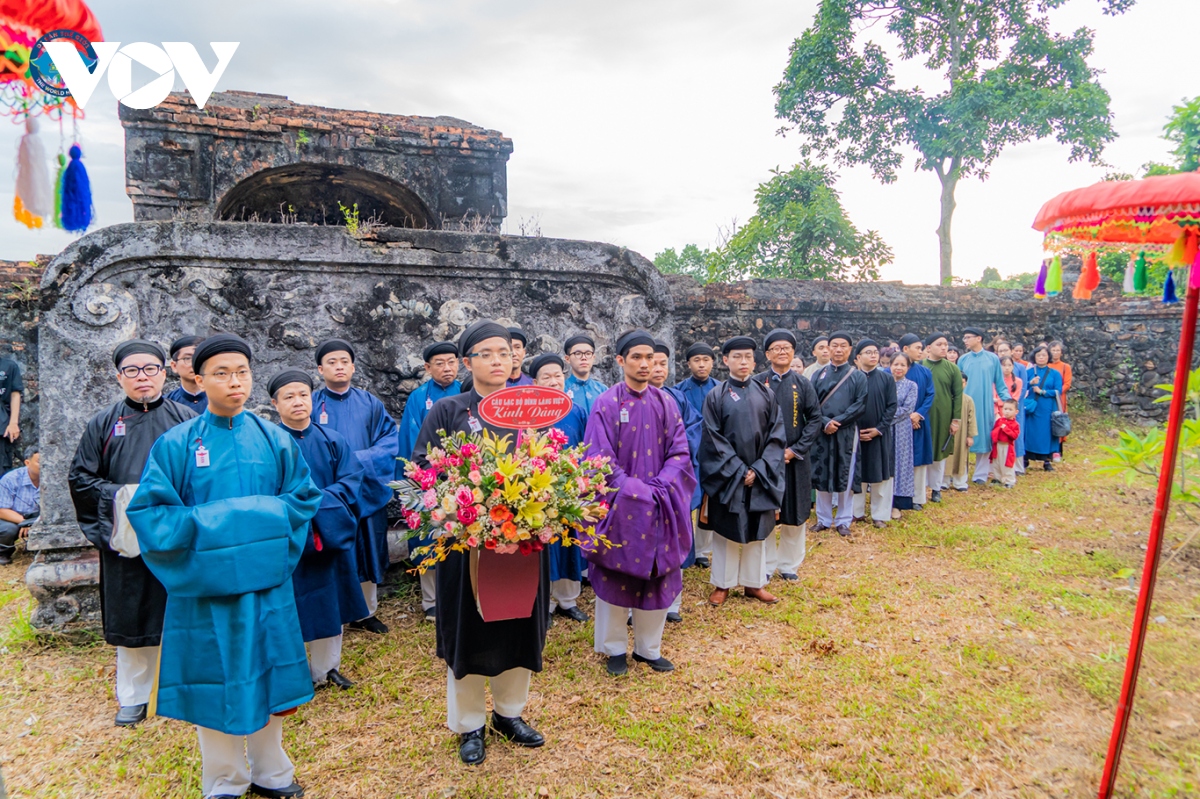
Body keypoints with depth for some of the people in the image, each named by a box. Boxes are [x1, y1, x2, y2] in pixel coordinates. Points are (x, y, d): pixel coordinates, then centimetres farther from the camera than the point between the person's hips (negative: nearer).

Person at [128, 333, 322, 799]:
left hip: (266, 579, 2)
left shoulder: (275, 440, 2)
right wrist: (202, 527, -17)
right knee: (215, 681, 9)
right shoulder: (176, 443, -4)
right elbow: (149, 508, -4)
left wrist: (267, 520, -10)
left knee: (265, 676, 12)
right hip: (206, 583, -2)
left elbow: (304, 497, 6)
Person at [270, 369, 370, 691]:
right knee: (295, 606, 4)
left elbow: (351, 478, -4)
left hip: (332, 535, 4)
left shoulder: (332, 440, 3)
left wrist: (321, 502, -17)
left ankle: (327, 667, 28)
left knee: (331, 602, 12)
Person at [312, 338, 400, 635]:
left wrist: (361, 459, -15)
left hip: (367, 492, 3)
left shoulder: (370, 404, 7)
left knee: (367, 551, 12)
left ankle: (366, 612, 26)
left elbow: (390, 440, 0)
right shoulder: (310, 404, 1)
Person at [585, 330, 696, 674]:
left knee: (657, 576, 9)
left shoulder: (666, 403, 4)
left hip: (660, 507, 3)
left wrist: (659, 489, -13)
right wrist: (635, 491, -17)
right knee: (616, 575, 6)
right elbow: (600, 459, -11)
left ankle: (648, 648, 26)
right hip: (619, 506, -3)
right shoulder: (606, 404, -7)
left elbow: (679, 453, 1)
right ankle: (614, 648, 24)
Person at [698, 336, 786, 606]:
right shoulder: (716, 396, -4)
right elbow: (713, 438, -8)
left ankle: (754, 582, 25)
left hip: (760, 476, 3)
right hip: (727, 475, -2)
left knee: (756, 529, 11)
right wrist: (737, 470, -13)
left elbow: (776, 434, -1)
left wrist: (758, 469, -11)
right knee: (726, 528, 6)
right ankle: (722, 583, 19)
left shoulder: (765, 394, 3)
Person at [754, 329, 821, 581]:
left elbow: (815, 418, 0)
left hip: (794, 458, 1)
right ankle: (766, 565, 19)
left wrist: (796, 450, -9)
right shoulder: (757, 383, -1)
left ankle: (789, 565, 22)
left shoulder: (803, 384, 3)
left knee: (795, 513, 8)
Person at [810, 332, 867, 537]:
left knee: (845, 476, 5)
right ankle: (824, 519, 19)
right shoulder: (818, 375, 6)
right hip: (822, 433, 1)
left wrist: (838, 421, -15)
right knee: (821, 475, 6)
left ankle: (843, 520, 17)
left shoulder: (858, 376, 3)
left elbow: (860, 404, -5)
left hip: (846, 434, -1)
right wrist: (825, 422, -15)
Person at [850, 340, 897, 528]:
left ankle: (880, 514, 15)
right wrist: (854, 430, -8)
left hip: (880, 435, 0)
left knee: (881, 474, 5)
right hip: (855, 434, 0)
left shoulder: (887, 378, 1)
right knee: (857, 473, 9)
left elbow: (891, 407, -1)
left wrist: (879, 429, -10)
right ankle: (856, 511, 20)